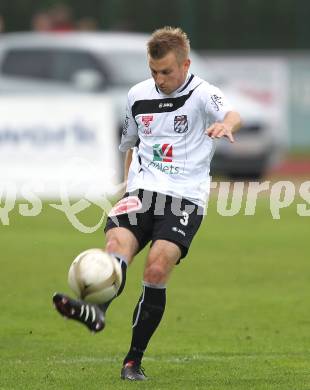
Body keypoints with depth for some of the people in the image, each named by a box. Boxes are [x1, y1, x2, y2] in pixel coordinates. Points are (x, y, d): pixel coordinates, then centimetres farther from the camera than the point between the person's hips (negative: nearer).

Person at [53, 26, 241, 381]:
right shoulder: (138, 95, 13)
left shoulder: (201, 94, -3)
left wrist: (226, 124, -48)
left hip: (185, 198, -4)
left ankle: (134, 360, -8)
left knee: (157, 269, -19)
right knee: (117, 244, -25)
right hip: (142, 191, 4)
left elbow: (231, 115, -25)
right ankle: (97, 310, -53)